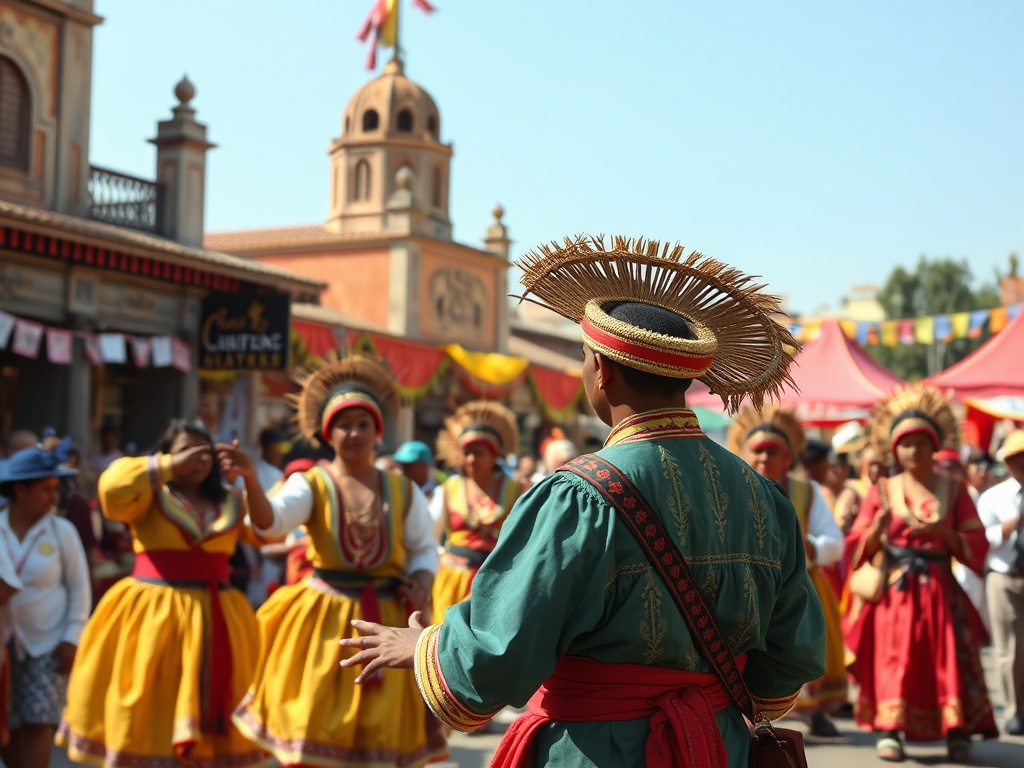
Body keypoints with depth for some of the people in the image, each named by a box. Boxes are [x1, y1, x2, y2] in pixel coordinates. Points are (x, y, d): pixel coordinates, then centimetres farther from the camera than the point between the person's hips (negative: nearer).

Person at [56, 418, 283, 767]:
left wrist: (252, 480, -18)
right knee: (146, 721, 1)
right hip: (152, 614, -3)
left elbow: (269, 530, -3)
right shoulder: (151, 494, 2)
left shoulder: (230, 500, 12)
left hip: (215, 620, 3)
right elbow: (114, 487, -18)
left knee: (210, 726, 7)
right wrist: (173, 465, -19)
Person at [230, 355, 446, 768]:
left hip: (386, 620, 2)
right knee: (312, 734, 2)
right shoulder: (311, 485, -4)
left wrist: (420, 584, -6)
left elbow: (424, 548, 15)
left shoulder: (402, 490, 4)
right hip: (323, 620, -2)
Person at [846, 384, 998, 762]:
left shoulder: (953, 491, 9)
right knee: (894, 656, -5)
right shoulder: (882, 491, 8)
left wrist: (945, 532, -14)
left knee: (948, 656, -4)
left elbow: (977, 544, 4)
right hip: (895, 590, -1)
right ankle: (889, 730, -1)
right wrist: (877, 529, -17)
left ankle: (956, 732, 0)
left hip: (941, 591, 1)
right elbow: (856, 547, 4)